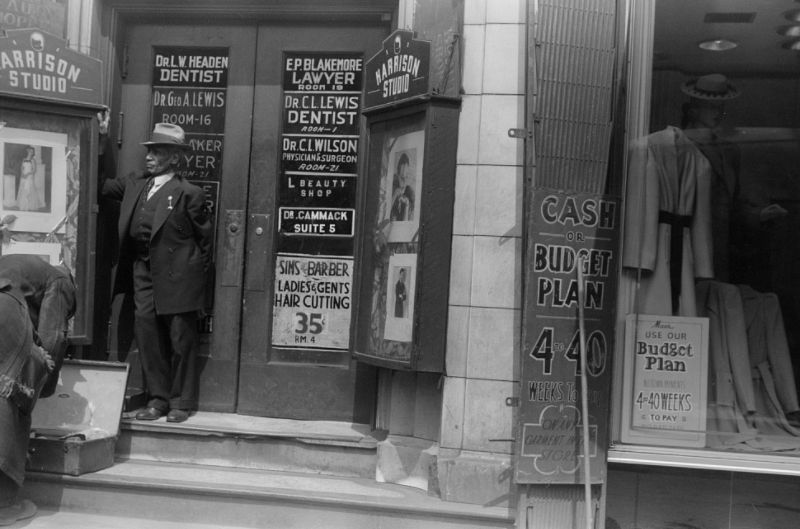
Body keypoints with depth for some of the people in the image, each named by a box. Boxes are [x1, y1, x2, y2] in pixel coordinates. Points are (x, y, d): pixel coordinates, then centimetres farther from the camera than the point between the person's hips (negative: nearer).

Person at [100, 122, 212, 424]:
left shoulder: (188, 193, -7)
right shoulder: (134, 184, 10)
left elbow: (204, 238, -3)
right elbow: (101, 186, 15)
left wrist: (197, 273, -1)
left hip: (176, 276, -6)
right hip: (143, 273, 6)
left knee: (180, 340, 4)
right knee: (147, 336, 7)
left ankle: (181, 402, 15)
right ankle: (157, 399, 19)